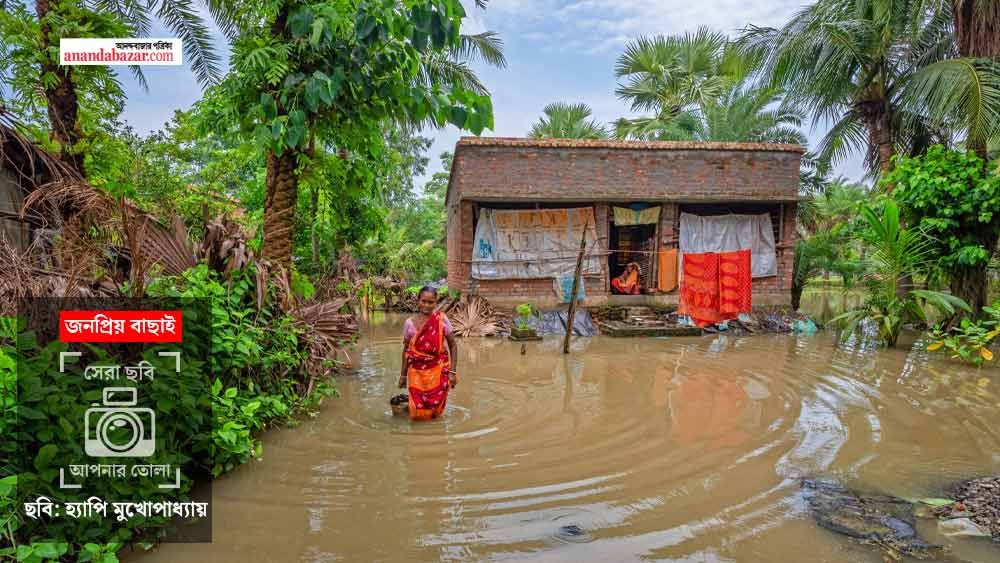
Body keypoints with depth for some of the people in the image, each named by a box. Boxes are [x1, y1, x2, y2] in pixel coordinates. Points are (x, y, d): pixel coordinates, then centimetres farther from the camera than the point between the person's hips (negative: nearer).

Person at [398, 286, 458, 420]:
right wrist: (403, 375, 10)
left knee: (435, 411, 3)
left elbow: (453, 345, -2)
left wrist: (452, 372, -7)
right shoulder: (409, 323, -2)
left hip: (438, 372, 0)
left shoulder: (441, 319, -6)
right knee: (417, 413, -2)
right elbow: (406, 350, 8)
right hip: (416, 372, 1)